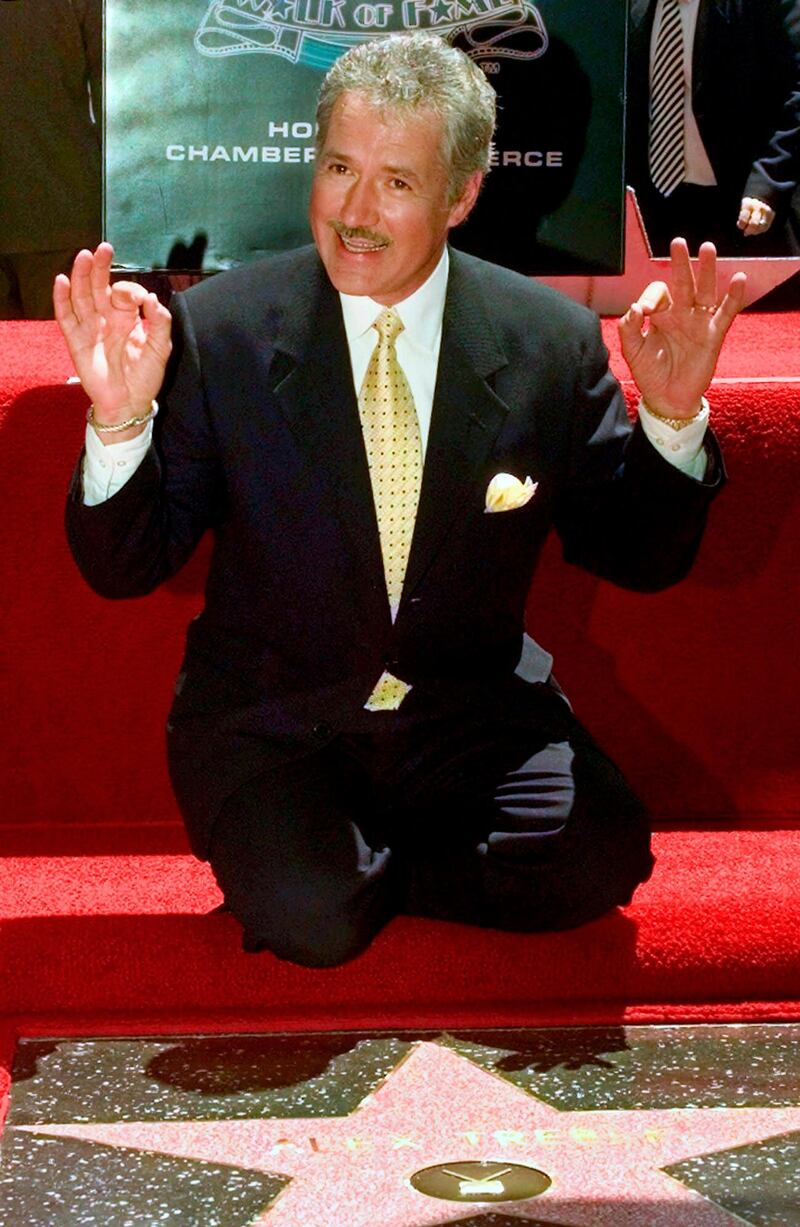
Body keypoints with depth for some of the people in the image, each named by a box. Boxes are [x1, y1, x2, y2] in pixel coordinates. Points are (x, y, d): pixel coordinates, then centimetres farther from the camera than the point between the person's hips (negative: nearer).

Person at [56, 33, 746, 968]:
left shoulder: (552, 341, -4)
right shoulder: (220, 329, -8)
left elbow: (638, 559, 2)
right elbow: (124, 567, -5)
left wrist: (671, 416, -16)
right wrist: (121, 421, -24)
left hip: (473, 708, 3)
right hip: (269, 716, -2)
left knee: (598, 864, -23)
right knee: (307, 920, -29)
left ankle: (367, 864, 3)